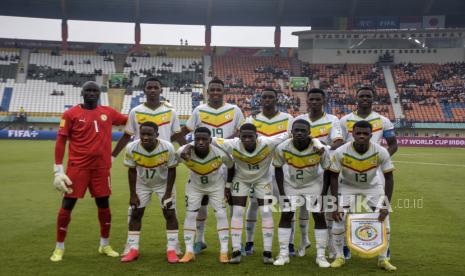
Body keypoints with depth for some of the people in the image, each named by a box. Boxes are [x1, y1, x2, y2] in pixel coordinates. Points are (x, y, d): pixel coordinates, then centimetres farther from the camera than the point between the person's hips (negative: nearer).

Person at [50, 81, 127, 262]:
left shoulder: (108, 112, 7)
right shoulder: (71, 114, -3)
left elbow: (129, 121, 21)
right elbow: (60, 142, -3)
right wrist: (58, 170, -8)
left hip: (101, 167, 3)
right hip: (77, 166, -3)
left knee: (104, 204, 11)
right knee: (67, 205, -1)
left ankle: (105, 245, 27)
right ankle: (59, 248, 15)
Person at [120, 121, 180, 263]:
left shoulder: (167, 148, -31)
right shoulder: (132, 148, -27)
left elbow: (172, 170, -16)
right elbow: (132, 171, -11)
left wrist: (168, 193, -16)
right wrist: (133, 194, -10)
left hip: (164, 183, -1)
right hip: (142, 184, 2)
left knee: (170, 214, -6)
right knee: (135, 214, 1)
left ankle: (171, 250, 2)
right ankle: (133, 249, 11)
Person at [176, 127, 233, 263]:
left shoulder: (220, 152, -32)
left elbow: (231, 167, -11)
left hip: (216, 185, -1)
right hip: (195, 185, 1)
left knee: (221, 215, -5)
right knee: (190, 215, -3)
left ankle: (224, 252, 5)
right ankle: (189, 252, 8)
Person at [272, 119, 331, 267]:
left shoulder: (319, 148, -28)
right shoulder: (282, 148, -26)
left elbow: (327, 170, -13)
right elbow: (278, 169, -9)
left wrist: (324, 194, -13)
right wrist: (281, 193, -11)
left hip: (313, 183, 0)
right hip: (291, 184, 1)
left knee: (319, 216, -4)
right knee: (285, 216, -3)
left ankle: (321, 256, 7)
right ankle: (283, 254, 8)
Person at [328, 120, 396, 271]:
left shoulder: (381, 152, -26)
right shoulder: (341, 152, -28)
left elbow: (389, 178, -15)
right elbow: (334, 178, -17)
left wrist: (386, 205, -20)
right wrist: (334, 205, -19)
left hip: (373, 186, 1)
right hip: (347, 186, -1)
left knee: (384, 221, -6)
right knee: (339, 221, -10)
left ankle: (383, 259, 14)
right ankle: (339, 257, 12)